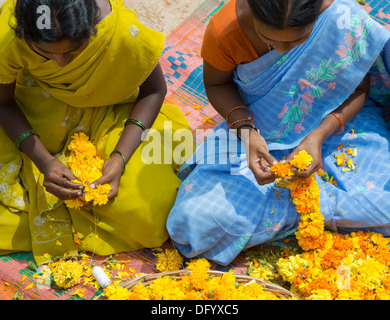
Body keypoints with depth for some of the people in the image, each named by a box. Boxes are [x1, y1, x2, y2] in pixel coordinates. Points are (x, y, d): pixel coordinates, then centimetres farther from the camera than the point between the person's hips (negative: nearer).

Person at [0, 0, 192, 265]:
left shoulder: (127, 33, -35)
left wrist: (119, 157, -27)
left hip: (110, 113, -1)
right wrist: (44, 161, -28)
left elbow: (154, 91, -16)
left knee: (150, 210, -17)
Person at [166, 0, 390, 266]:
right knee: (195, 220, -22)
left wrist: (319, 135, -25)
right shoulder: (225, 30, -25)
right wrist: (246, 132, -22)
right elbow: (216, 84, -4)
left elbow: (359, 88, -9)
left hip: (335, 123, 0)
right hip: (257, 131, 0)